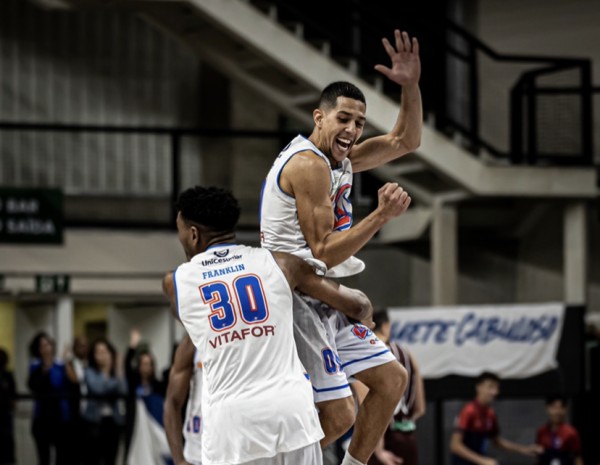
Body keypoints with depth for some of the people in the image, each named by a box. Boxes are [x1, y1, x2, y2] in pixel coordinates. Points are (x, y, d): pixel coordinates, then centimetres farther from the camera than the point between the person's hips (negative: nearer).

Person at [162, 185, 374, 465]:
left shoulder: (175, 282, 9)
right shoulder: (280, 263, 7)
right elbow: (358, 306, 12)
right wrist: (363, 311, 36)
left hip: (230, 415, -1)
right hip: (290, 405, 1)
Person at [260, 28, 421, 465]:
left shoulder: (340, 159, 13)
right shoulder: (309, 164, -16)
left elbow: (405, 141, 20)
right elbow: (324, 253, -19)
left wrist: (411, 86, 5)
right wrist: (381, 216, -21)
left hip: (324, 301, 10)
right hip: (299, 301, -10)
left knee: (391, 378, 15)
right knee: (338, 415, -14)